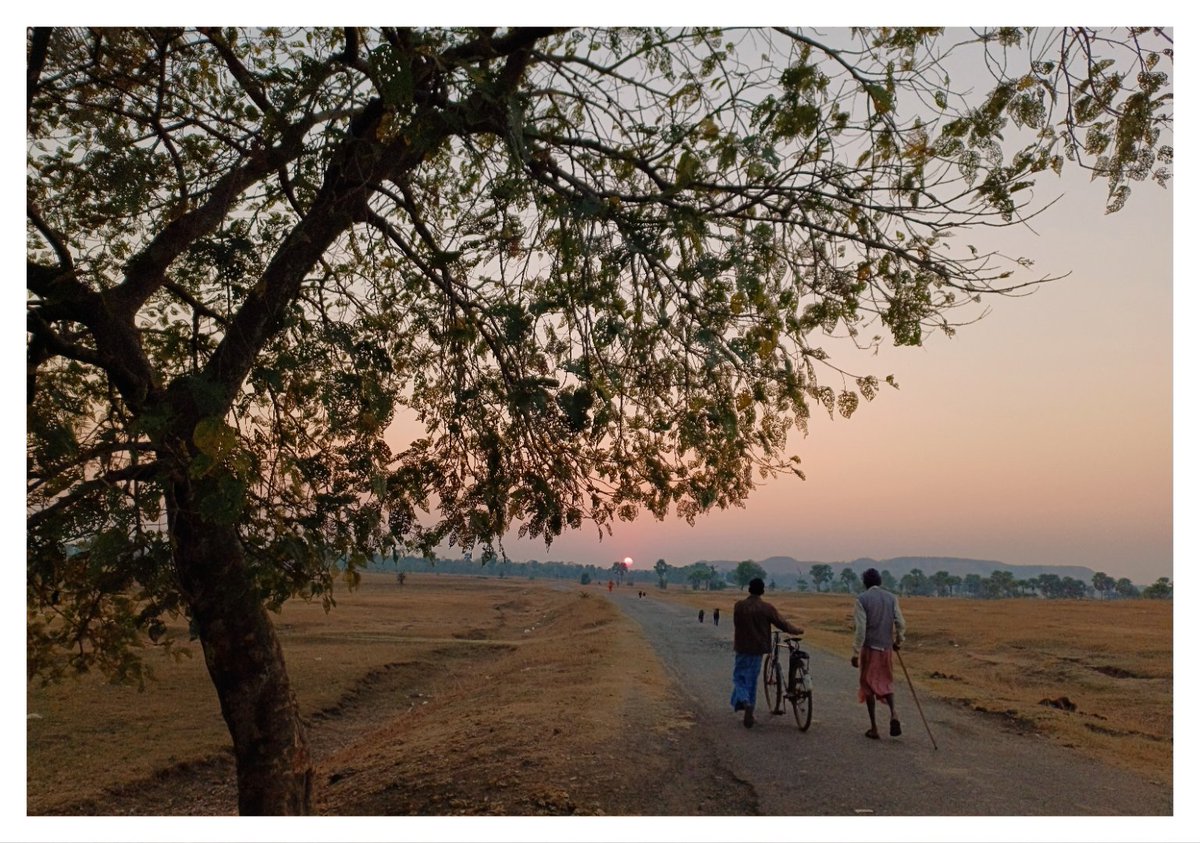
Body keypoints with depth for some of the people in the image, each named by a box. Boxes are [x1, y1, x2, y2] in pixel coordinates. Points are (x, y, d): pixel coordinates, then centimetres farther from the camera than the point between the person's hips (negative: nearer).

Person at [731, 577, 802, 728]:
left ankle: (744, 701, -17)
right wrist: (798, 630, 11)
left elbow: (737, 624, 4)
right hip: (758, 648, 0)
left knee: (739, 677, 10)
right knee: (752, 680, 14)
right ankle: (749, 712, 17)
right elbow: (783, 624, -5)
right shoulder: (767, 608, -9)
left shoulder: (738, 606, -8)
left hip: (742, 648, 0)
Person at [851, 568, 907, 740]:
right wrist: (898, 641, 19)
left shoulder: (862, 599, -9)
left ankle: (874, 728, 9)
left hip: (869, 648, -4)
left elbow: (860, 628, -15)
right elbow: (900, 623, 1)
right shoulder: (892, 598, 4)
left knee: (869, 686, 7)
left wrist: (856, 653, -12)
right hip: (886, 647, 4)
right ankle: (893, 713, -8)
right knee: (885, 683, 17)